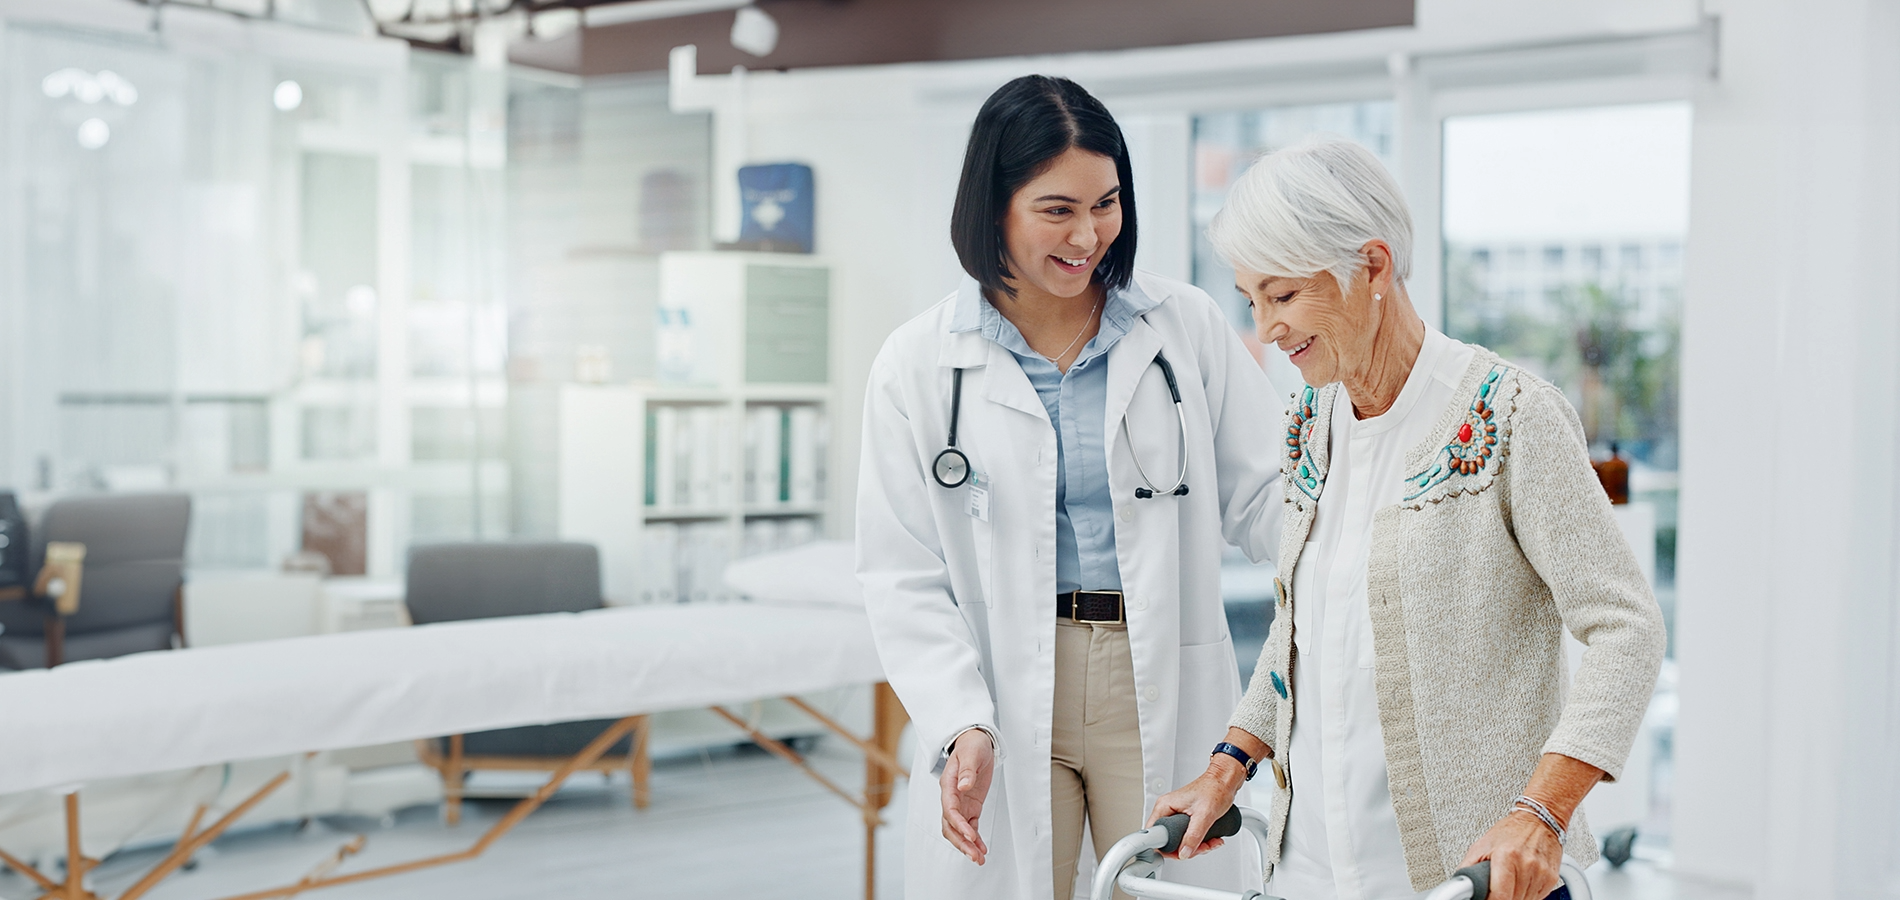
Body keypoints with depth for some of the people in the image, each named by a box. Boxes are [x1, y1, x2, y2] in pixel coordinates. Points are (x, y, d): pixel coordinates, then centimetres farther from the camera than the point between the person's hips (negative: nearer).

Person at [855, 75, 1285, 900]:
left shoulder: (1187, 329, 2)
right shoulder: (919, 367, -1)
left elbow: (1261, 500, 3)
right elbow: (904, 580, -1)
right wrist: (959, 727, -13)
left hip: (1163, 695, 1)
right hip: (1003, 701, -1)